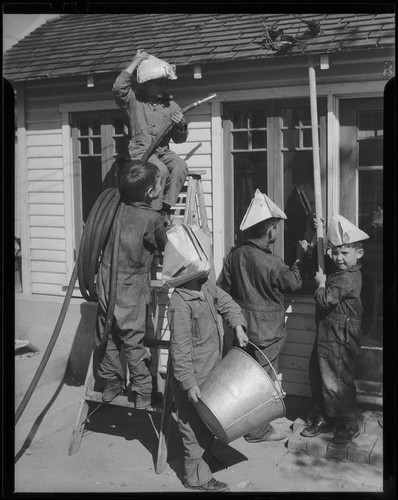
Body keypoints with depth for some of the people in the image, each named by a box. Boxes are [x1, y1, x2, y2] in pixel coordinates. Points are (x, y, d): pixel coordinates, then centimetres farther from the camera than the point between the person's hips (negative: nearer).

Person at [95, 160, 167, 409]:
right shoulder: (153, 219, -17)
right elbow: (162, 246, -2)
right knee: (133, 341, 7)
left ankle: (111, 383, 33)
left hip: (107, 281, 5)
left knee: (107, 336, 18)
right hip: (131, 288, -4)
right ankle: (143, 393, 19)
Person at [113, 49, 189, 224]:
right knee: (161, 170, -33)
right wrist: (135, 63, -11)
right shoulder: (134, 99, 5)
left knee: (180, 166, -27)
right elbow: (118, 88, -19)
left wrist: (181, 125, -9)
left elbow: (179, 139, 15)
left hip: (163, 151, 4)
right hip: (140, 150, -4)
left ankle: (165, 209, -20)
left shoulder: (171, 105, 11)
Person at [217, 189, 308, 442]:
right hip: (266, 331, -7)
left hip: (243, 326, 7)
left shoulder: (235, 254, -4)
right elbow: (294, 283, -6)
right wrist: (299, 258, 6)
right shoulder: (272, 263, -23)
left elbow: (223, 287, 3)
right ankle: (258, 430, 18)